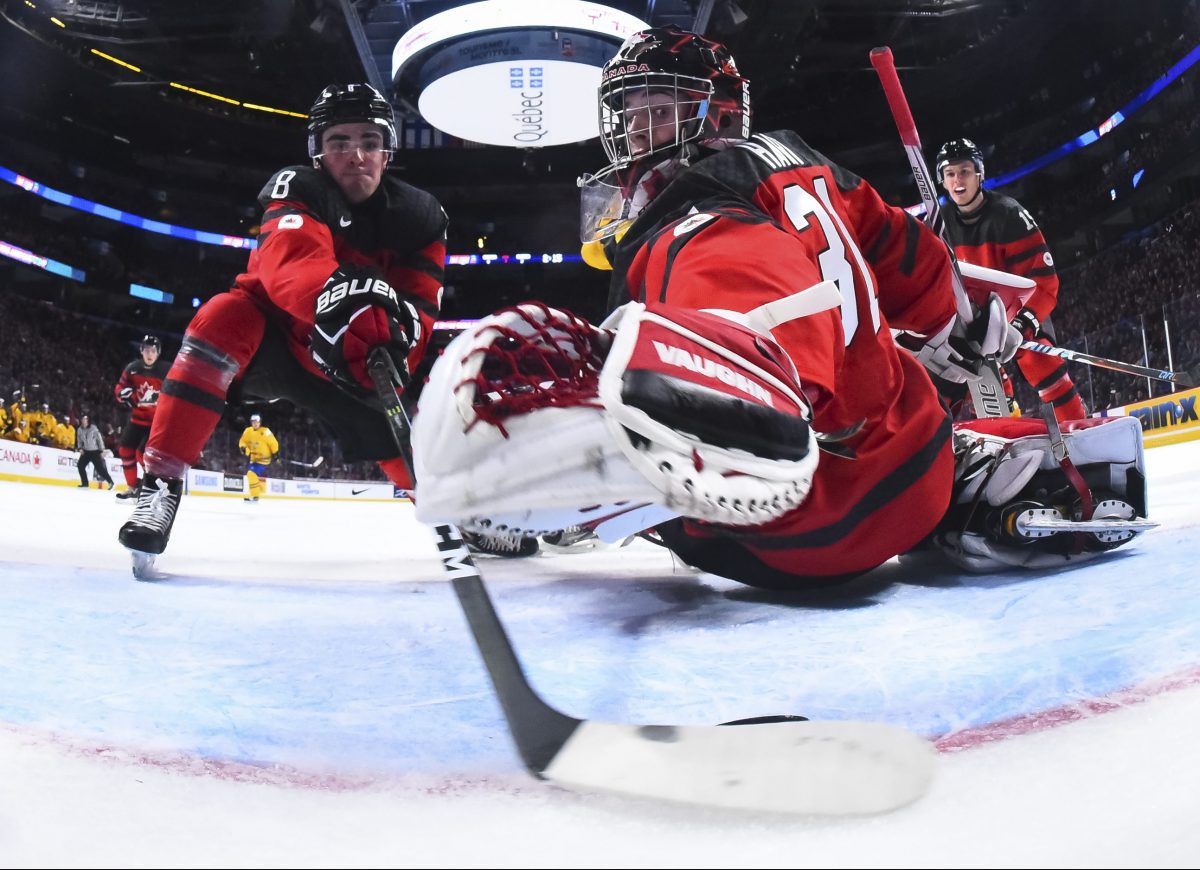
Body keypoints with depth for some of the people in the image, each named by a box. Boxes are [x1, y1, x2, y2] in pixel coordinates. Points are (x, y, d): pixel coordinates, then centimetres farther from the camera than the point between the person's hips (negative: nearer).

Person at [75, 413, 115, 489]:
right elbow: (79, 440, 15)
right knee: (80, 465, -2)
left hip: (95, 451, -6)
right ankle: (84, 482, 12)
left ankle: (111, 482, -5)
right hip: (86, 451, 6)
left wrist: (101, 451, -9)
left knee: (100, 468, -10)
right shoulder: (79, 429, 0)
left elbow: (99, 439, -10)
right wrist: (80, 448, -1)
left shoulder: (93, 428, -15)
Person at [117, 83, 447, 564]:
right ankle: (161, 480, -33)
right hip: (275, 338, -4)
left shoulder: (419, 215, -8)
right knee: (225, 318, -33)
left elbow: (418, 307, -14)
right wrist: (334, 292, -67)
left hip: (351, 356, 4)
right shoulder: (298, 189, -20)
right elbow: (290, 258, -43)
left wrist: (389, 346, -38)